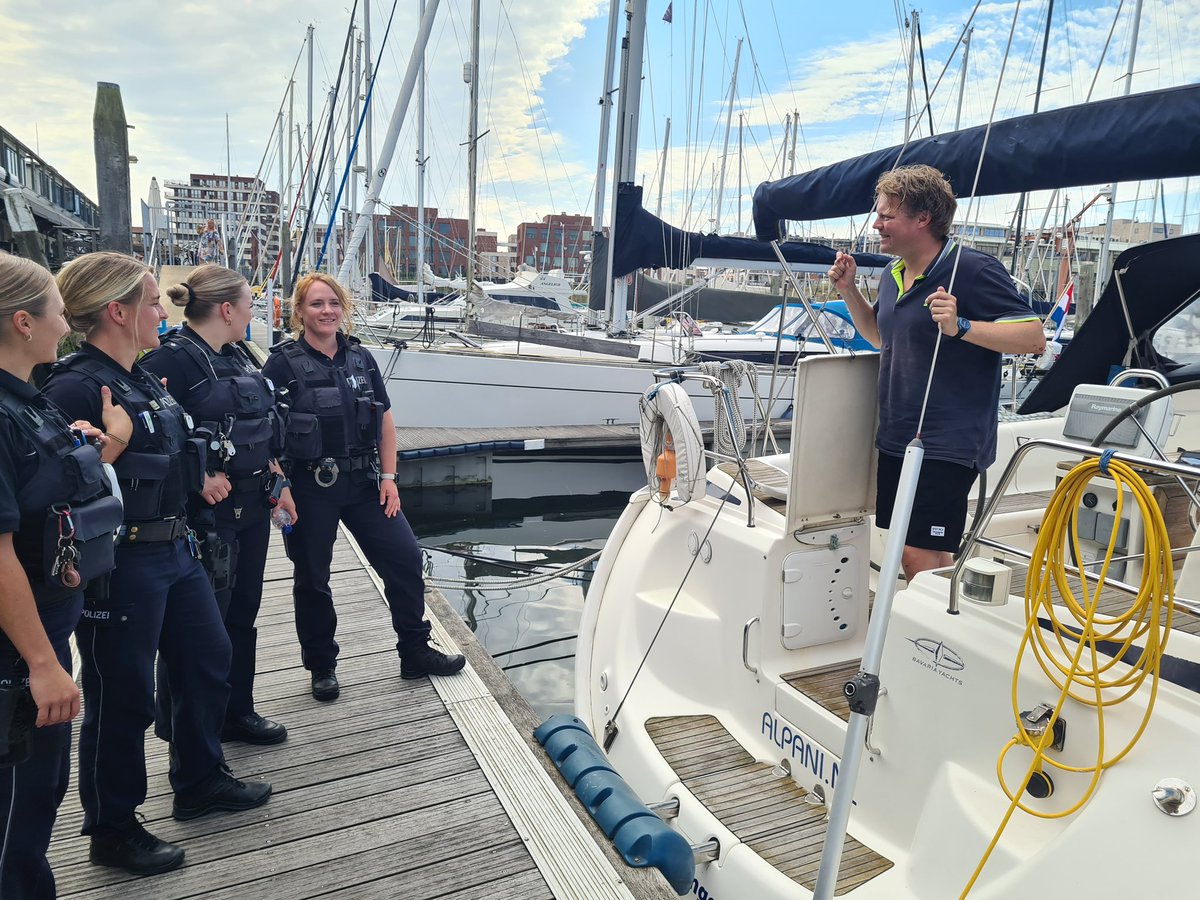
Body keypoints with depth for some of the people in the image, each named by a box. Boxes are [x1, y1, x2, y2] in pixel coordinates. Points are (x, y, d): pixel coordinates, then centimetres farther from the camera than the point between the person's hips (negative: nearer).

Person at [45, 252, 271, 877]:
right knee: (121, 696, 6)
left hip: (174, 549, 9)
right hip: (121, 563, -9)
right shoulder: (76, 387, -19)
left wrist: (197, 481, 11)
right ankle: (112, 831, 28)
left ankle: (200, 781, 41)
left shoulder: (143, 379, 10)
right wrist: (111, 443, -30)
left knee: (207, 658, 20)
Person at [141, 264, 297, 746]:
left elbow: (266, 431, 16)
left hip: (251, 505, 9)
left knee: (242, 612, 18)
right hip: (204, 512, -9)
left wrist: (277, 484, 12)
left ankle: (237, 712, 34)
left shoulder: (236, 358, 13)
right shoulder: (172, 359, -15)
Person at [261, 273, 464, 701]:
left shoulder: (361, 358, 7)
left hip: (363, 482, 4)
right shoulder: (284, 363, -6)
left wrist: (388, 477, 2)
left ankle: (415, 653, 20)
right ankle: (321, 667, 29)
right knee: (312, 579, 10)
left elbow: (385, 422, 9)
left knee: (405, 558, 2)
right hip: (309, 487, -4)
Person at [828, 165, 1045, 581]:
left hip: (946, 444, -8)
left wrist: (961, 326, -28)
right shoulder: (893, 274, 12)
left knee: (922, 554, -6)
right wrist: (849, 289, 13)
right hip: (896, 438, 8)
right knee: (912, 552, 15)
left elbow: (1034, 337, -16)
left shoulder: (973, 270, -13)